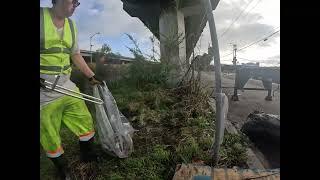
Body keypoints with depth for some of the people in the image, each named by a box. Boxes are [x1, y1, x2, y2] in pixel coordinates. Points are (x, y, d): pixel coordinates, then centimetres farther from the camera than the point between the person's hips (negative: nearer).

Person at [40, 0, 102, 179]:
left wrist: (92, 76, 15)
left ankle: (89, 155, 35)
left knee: (85, 120, 11)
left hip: (67, 85, 6)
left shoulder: (71, 25, 8)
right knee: (50, 135, 9)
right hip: (44, 91, -5)